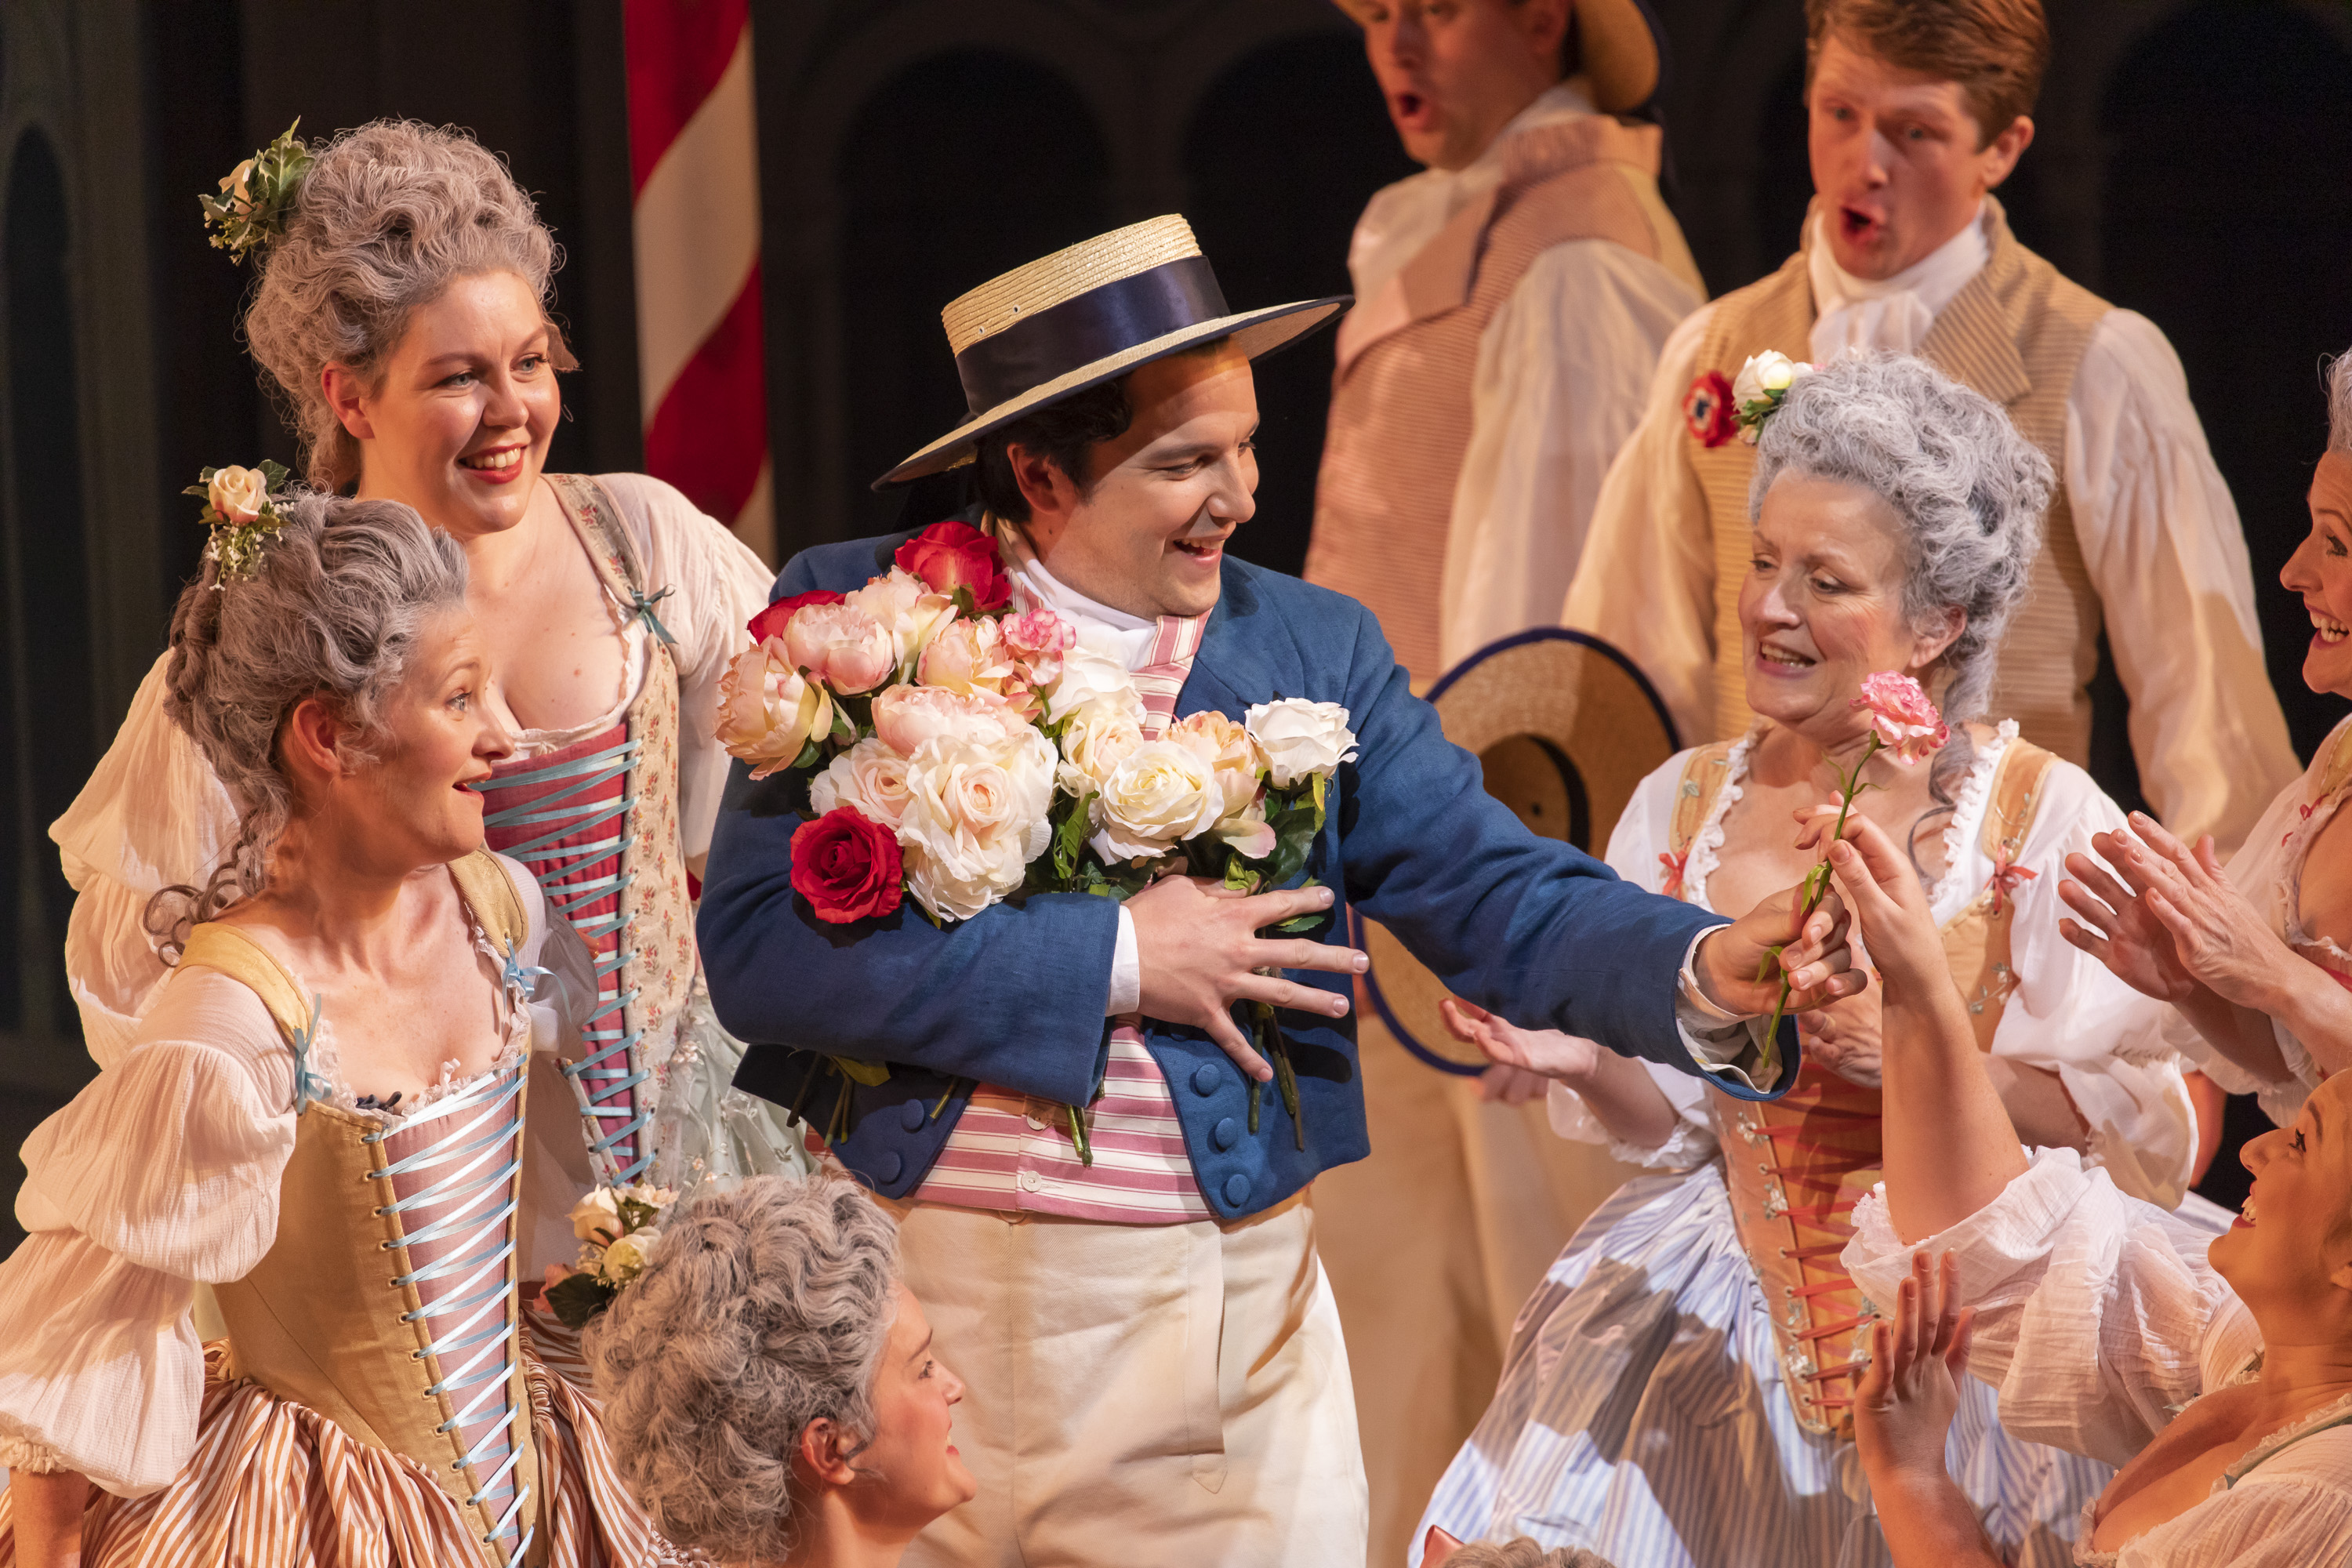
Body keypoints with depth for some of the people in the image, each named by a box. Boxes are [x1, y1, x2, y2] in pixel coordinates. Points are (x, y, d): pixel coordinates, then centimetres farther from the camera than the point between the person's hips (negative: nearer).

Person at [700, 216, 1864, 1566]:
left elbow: (1506, 901, -2)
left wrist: (1709, 970, -23)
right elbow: (755, 948, -13)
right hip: (905, 1301, -1)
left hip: (1222, 1331, 1)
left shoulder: (1314, 652, 4)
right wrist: (1113, 960, -15)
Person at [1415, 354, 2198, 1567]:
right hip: (1723, 1321, 3)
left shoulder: (2044, 819, -8)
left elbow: (2149, 1131, -10)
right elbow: (1675, 1122, 8)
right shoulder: (1685, 808, 4)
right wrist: (1585, 1062, -12)